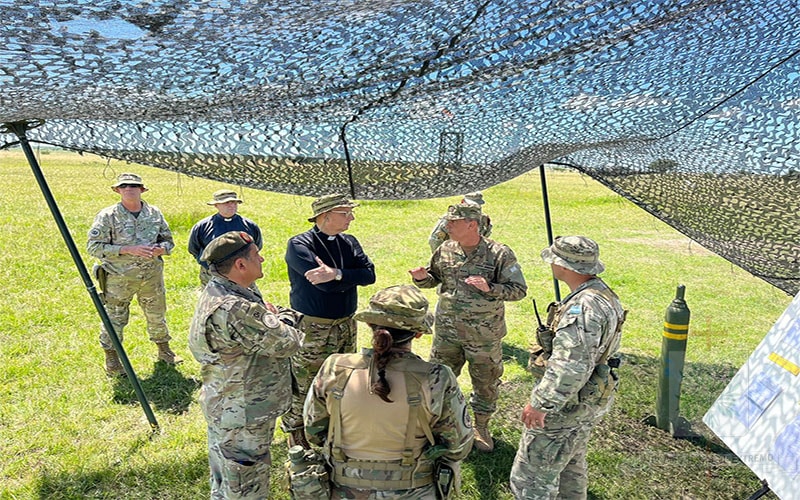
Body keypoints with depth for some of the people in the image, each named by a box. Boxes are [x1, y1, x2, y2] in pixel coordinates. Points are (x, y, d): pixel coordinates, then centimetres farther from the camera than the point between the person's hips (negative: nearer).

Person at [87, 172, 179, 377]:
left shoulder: (155, 213, 3)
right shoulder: (107, 216, -8)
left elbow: (168, 240, 13)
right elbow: (94, 247, -12)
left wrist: (161, 249, -12)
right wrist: (128, 249, -22)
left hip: (152, 275, 3)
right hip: (119, 278, -3)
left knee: (157, 315, 16)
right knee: (114, 318, 6)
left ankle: (164, 350, 35)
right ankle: (112, 358, 25)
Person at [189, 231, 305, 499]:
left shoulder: (221, 290, 0)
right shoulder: (232, 311, -34)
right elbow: (286, 342, -25)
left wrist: (276, 317, -13)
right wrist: (280, 318, -7)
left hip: (226, 406, 10)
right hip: (243, 417, -10)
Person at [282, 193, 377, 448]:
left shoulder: (349, 242, 5)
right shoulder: (299, 244, -13)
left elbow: (369, 274, -10)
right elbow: (325, 284, -26)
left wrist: (337, 274, -25)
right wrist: (352, 276, -13)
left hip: (347, 325, 7)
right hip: (312, 329, -6)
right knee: (304, 391, 3)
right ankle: (298, 444, 22)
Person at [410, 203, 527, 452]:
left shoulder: (499, 254, -16)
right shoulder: (445, 249, -2)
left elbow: (519, 290, -14)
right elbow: (434, 278, 11)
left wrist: (489, 288, -30)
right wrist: (422, 278, -12)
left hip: (483, 335, -3)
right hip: (447, 330, 4)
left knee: (485, 382, 14)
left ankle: (481, 427, 37)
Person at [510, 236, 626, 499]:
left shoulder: (583, 306, -30)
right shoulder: (603, 293, 4)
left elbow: (569, 367, -33)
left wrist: (540, 404, -25)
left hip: (566, 405, -10)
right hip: (589, 400, 10)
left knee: (531, 477, 1)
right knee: (571, 462, 29)